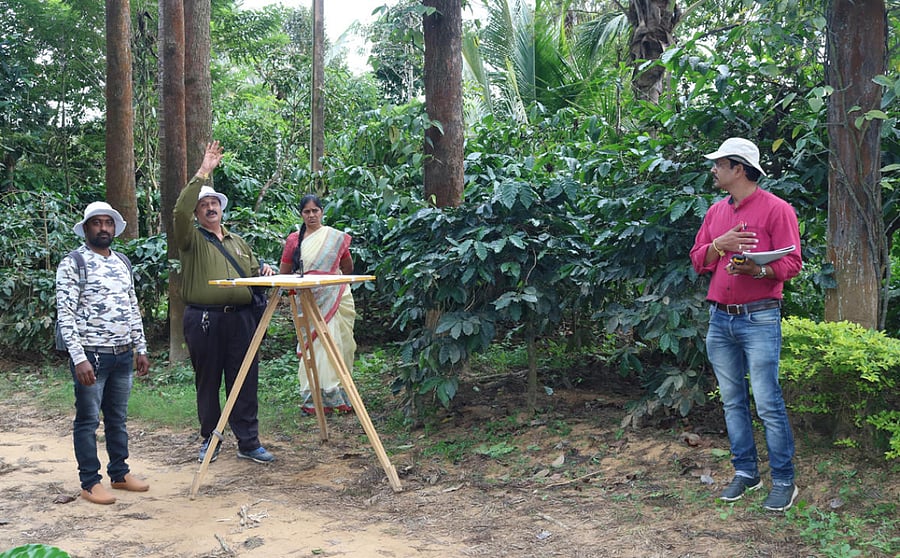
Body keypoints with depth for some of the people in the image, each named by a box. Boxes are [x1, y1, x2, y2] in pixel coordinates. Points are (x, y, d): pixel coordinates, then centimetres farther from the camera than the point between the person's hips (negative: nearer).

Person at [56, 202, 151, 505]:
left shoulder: (122, 264, 14)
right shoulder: (73, 263, -7)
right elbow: (65, 314, -12)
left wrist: (141, 349, 15)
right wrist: (79, 358, -18)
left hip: (123, 355, 6)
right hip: (91, 355, -6)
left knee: (118, 417, 14)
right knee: (88, 420, 2)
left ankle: (119, 473, 25)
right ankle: (90, 482, 11)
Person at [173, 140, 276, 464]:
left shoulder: (237, 242, 21)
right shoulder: (191, 239, 3)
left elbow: (251, 273, 27)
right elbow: (180, 211, -16)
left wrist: (264, 272, 2)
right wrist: (202, 174, -19)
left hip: (240, 318, 4)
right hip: (204, 320, -3)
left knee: (245, 382, 3)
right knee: (208, 382, 5)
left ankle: (248, 442, 9)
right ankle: (210, 440, 18)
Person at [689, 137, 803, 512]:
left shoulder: (776, 209, -5)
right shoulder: (716, 212, 14)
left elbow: (791, 263, -9)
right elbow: (697, 260, 13)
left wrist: (758, 270, -27)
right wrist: (718, 245, -7)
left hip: (759, 319, -6)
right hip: (720, 319, 6)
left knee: (768, 403, -5)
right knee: (732, 401, 11)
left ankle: (783, 481, 5)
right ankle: (745, 472, 22)